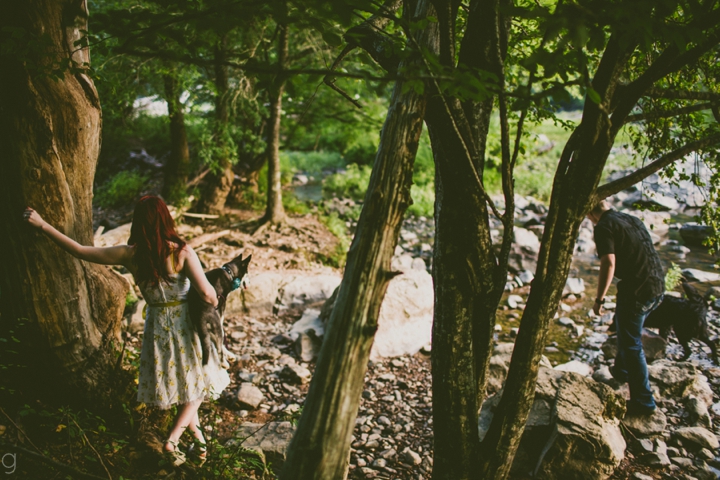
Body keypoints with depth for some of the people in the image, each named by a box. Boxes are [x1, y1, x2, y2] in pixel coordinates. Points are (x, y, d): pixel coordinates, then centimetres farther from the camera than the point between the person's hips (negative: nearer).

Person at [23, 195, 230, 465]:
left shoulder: (130, 255, -13)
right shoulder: (182, 252, -22)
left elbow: (80, 251, -6)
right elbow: (206, 294, -26)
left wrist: (42, 224, 3)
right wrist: (215, 302, -1)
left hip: (157, 326, 3)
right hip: (185, 324, -3)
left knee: (176, 382, 22)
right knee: (197, 383, 17)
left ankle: (198, 437, 31)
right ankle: (172, 440, 8)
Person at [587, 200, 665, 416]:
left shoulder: (604, 227, -10)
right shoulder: (633, 220, 15)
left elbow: (609, 263, -21)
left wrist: (599, 298, -15)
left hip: (635, 290, -9)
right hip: (657, 286, 9)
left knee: (632, 345, 4)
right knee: (626, 329, 29)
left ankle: (643, 402, 11)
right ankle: (621, 371, 48)